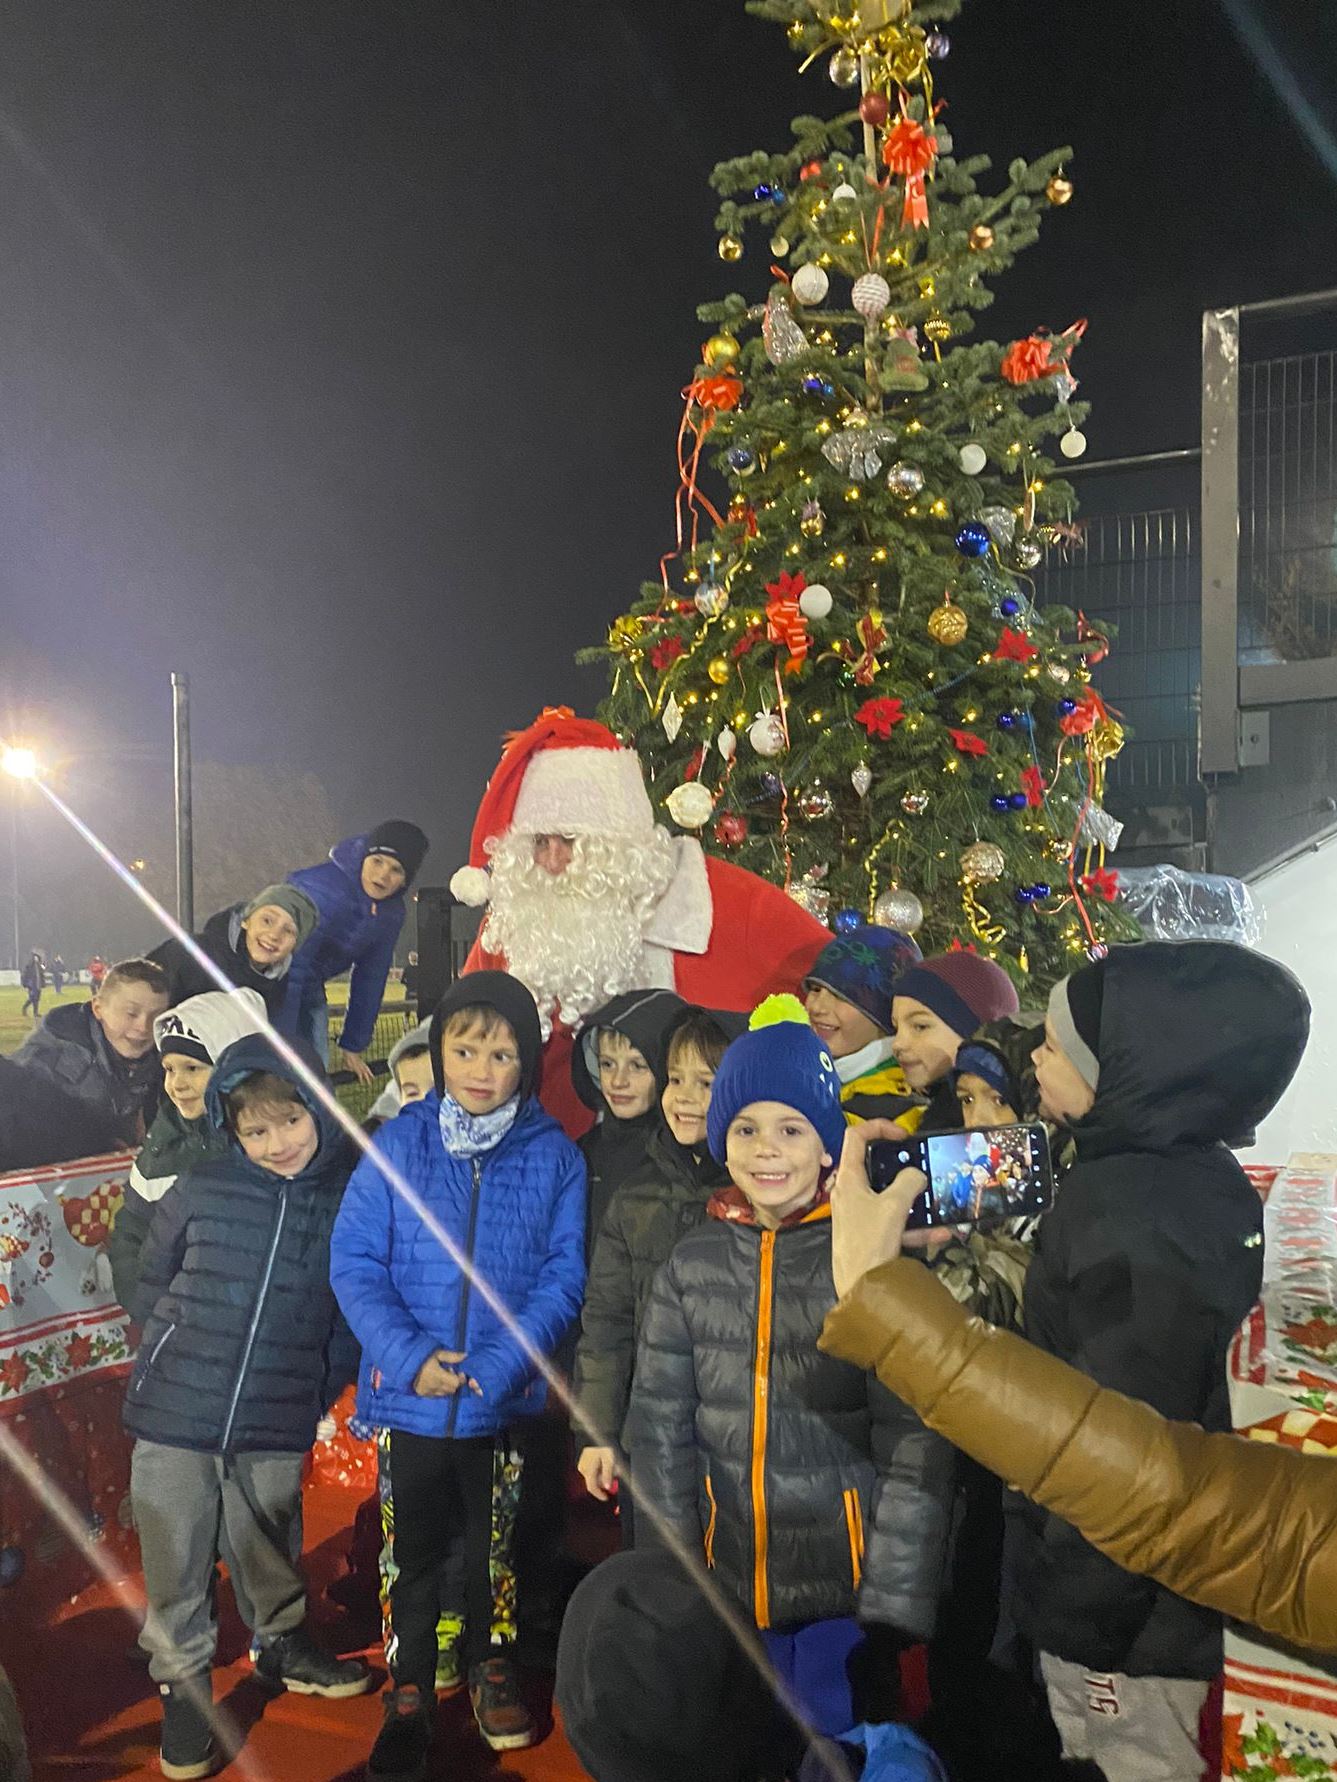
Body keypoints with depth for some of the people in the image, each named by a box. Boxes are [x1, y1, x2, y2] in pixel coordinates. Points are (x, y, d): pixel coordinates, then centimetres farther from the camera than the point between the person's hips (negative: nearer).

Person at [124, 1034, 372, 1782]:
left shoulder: (351, 1199, -6)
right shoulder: (201, 1190, -7)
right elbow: (151, 1286, 6)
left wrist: (322, 1386, -2)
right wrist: (175, 1358, 5)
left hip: (277, 1430, 1)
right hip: (174, 1416, -1)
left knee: (272, 1554, 21)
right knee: (177, 1572, 12)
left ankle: (282, 1642, 46)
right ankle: (183, 1680, 35)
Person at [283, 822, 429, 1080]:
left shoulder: (391, 913, -6)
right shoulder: (323, 891, -32)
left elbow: (371, 979, 4)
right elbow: (291, 968, -33)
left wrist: (353, 1047, 5)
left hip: (309, 990, 7)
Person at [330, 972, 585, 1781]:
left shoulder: (555, 1156, -7)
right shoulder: (397, 1144, -7)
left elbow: (563, 1276, -8)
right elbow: (354, 1261, -7)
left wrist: (498, 1366, -19)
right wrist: (409, 1355, -19)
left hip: (507, 1402, 0)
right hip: (410, 1396, 0)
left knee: (495, 1545, 19)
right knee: (415, 1549, 16)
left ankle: (492, 1667, 43)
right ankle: (409, 1692, 36)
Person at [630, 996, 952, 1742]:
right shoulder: (692, 1264, -1)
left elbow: (916, 1447, -12)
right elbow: (662, 1430, 3)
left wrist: (893, 1603, -13)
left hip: (846, 1590, -3)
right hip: (725, 1589, 3)